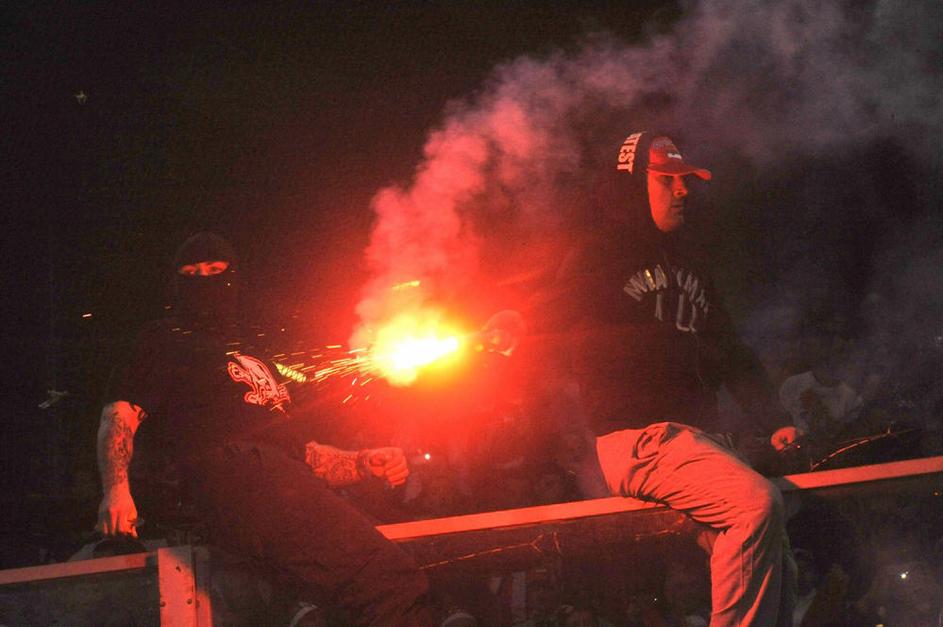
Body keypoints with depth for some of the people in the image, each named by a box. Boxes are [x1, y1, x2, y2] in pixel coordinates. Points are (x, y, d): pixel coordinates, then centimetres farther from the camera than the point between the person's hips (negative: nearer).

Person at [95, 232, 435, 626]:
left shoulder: (254, 361, 39)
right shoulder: (165, 343, 21)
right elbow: (119, 415, 6)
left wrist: (363, 464, 17)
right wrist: (116, 489, -15)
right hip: (237, 475, -7)